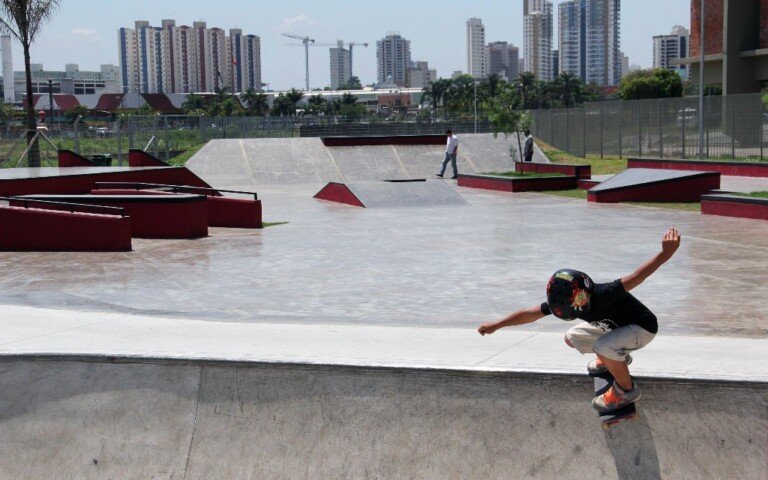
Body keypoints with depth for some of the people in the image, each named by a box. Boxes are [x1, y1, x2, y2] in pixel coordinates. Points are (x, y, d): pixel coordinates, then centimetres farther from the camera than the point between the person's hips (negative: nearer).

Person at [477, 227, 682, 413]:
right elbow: (531, 313, -8)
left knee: (602, 347, -32)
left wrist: (665, 254, -54)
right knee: (572, 338, 7)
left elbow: (636, 277, -43)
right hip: (615, 325, 8)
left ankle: (626, 389, -6)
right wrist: (496, 325, -3)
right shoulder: (564, 299, -17)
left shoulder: (603, 295, -39)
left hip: (642, 327, -8)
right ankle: (616, 358, 29)